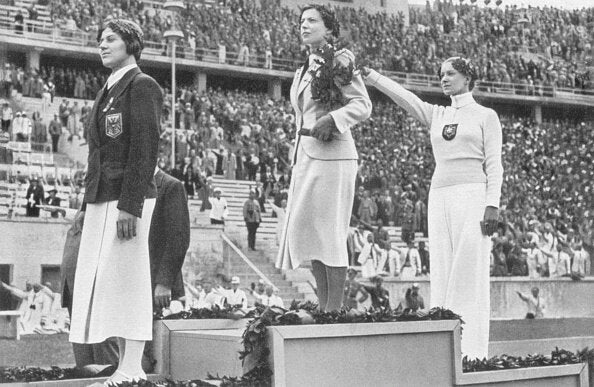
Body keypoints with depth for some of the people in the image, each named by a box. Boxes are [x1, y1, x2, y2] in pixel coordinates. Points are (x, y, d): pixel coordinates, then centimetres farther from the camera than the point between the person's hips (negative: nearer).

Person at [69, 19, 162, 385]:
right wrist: (88, 205, 18)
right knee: (101, 283, 7)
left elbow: (146, 149, -15)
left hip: (128, 200, -9)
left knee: (126, 281, -8)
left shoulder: (142, 85, -6)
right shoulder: (108, 91, 21)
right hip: (102, 198, 9)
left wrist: (130, 207, -21)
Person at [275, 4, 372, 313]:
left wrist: (332, 118, -25)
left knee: (329, 232, -8)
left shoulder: (339, 61, -3)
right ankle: (323, 307, 11)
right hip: (305, 156, 8)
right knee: (306, 232, 6)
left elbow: (362, 105, -11)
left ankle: (334, 309, -4)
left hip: (331, 156, -8)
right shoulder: (302, 72, 21)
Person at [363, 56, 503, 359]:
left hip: (472, 196, -5)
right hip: (439, 197, 5)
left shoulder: (486, 116, 7)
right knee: (442, 276, 2)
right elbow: (403, 96, 4)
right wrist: (369, 75, -10)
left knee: (470, 275, -9)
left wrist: (492, 205, -11)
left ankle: (473, 354, -8)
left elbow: (494, 164, 0)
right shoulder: (436, 115, 18)